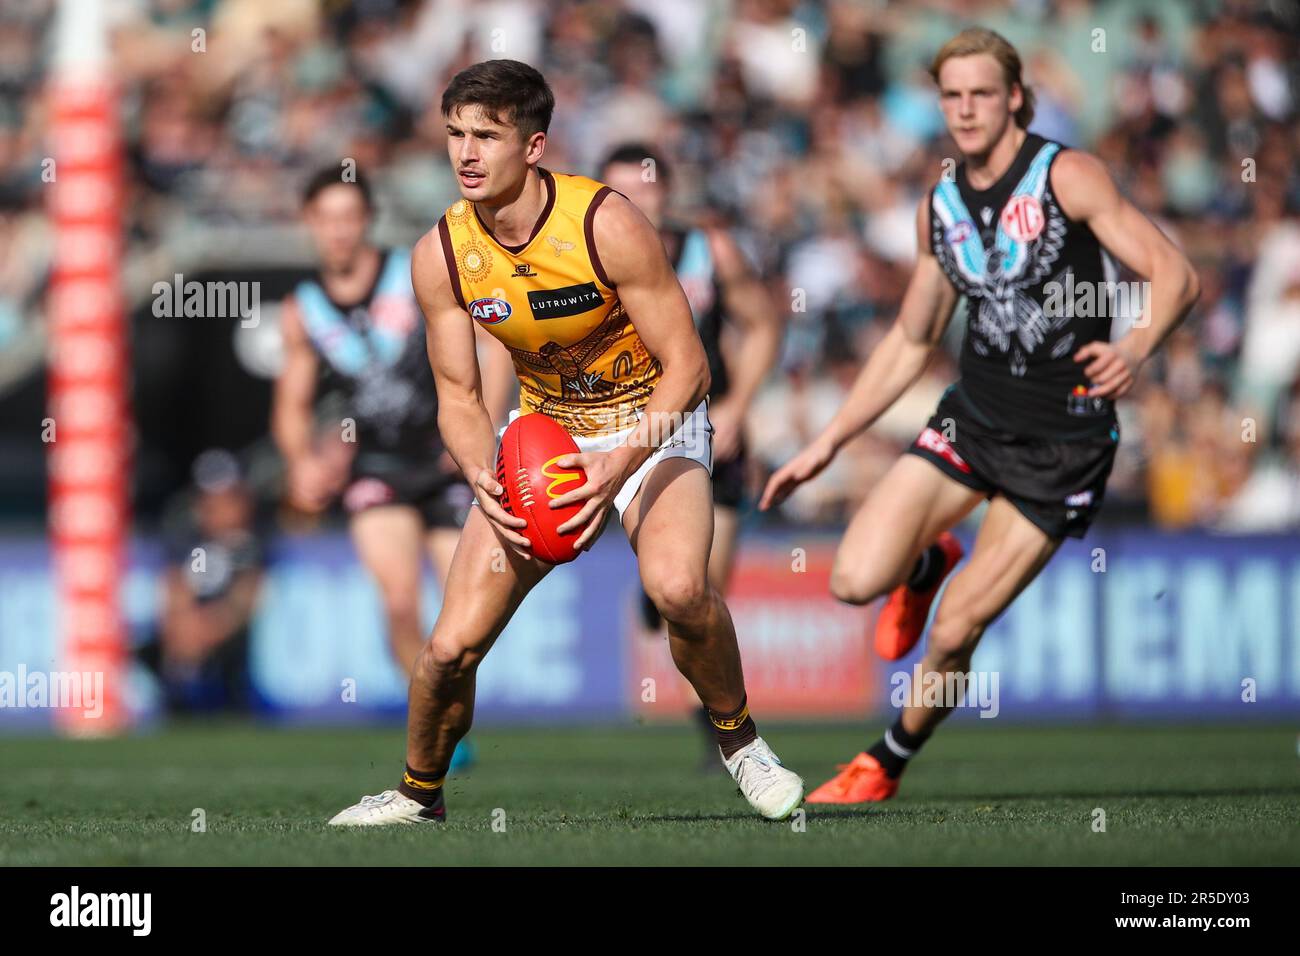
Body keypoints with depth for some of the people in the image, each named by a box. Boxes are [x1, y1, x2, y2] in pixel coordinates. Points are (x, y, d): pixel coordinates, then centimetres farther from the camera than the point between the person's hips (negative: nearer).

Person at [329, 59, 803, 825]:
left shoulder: (607, 225, -24)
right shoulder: (441, 256, -12)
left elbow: (688, 368, -21)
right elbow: (460, 396, -2)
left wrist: (620, 466, -35)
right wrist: (483, 479, -24)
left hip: (653, 423, -4)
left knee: (677, 586, -34)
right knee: (453, 646, -7)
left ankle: (740, 741, -7)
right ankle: (419, 792, 23)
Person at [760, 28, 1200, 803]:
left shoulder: (1067, 177, -10)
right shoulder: (940, 207, 7)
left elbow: (1176, 275, -16)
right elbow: (911, 342, 18)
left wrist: (1136, 348, -36)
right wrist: (828, 444, 15)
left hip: (1064, 440, -5)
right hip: (974, 418, 5)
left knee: (955, 631, -6)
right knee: (857, 579, -14)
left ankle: (885, 767, 20)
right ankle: (929, 563, 22)